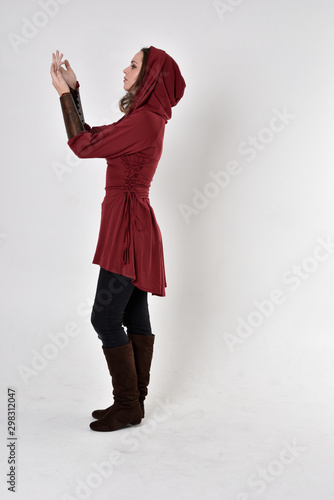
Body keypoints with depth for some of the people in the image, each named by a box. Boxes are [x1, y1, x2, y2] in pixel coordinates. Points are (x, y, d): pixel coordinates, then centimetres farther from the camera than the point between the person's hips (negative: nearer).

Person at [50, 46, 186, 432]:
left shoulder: (144, 121, -17)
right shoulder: (145, 118, 15)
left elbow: (83, 146, -16)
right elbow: (90, 137, 18)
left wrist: (64, 93, -7)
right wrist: (73, 90, 14)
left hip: (128, 228, -10)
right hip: (130, 226, 10)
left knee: (105, 317, -4)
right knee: (134, 316, 13)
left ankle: (128, 406, 8)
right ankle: (134, 400, 24)